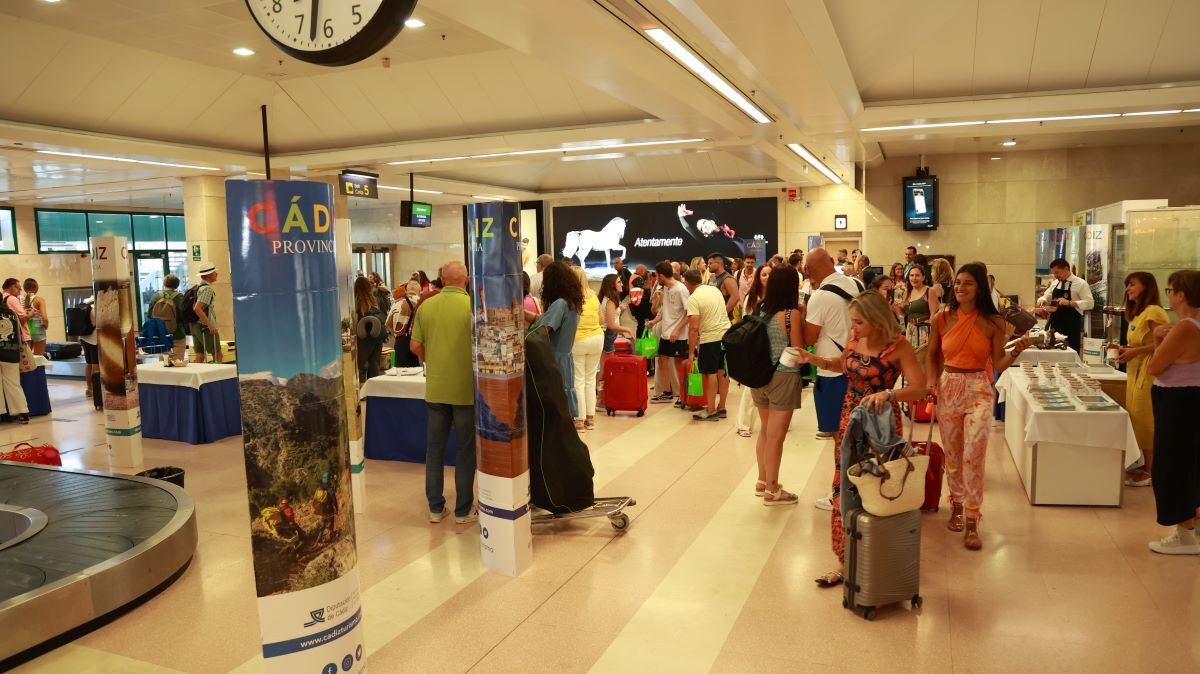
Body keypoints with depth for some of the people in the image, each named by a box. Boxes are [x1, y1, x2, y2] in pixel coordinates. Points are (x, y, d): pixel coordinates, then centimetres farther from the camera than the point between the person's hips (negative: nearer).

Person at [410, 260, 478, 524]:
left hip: (435, 388, 3)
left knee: (434, 448, 14)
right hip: (465, 389, -3)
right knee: (467, 450, 9)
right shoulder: (472, 305, -11)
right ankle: (463, 510, 15)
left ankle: (435, 508, 21)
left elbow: (415, 346, 2)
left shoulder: (426, 306, 0)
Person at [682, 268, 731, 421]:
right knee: (722, 371, 12)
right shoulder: (714, 289, 10)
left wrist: (691, 352, -14)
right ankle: (721, 408, 20)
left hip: (710, 337, -7)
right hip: (726, 333, 7)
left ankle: (711, 411, 5)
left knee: (711, 373, 0)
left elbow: (694, 328, -17)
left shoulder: (693, 298, -12)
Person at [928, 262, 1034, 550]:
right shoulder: (942, 319, -1)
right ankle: (957, 505, 33)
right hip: (948, 389, 2)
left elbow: (998, 365, -3)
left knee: (974, 454, -13)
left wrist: (1016, 351, -20)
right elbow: (933, 356, 12)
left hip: (979, 391, -2)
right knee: (953, 455, 12)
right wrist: (931, 383, -1)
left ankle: (972, 522, -3)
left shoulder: (993, 322, -5)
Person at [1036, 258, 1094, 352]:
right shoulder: (1055, 283, 11)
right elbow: (1046, 297, 19)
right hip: (1055, 324, 6)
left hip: (1071, 326, -6)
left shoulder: (1080, 283, -8)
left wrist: (1069, 303, -26)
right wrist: (1041, 301, -5)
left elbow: (1089, 303, -15)